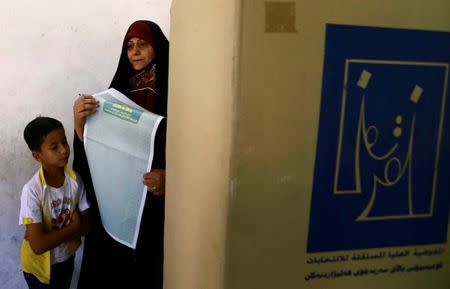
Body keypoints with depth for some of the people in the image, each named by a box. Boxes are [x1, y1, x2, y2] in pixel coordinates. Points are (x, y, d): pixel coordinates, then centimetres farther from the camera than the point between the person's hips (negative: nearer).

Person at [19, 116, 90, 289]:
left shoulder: (75, 180, -16)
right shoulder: (32, 190, -29)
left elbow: (86, 225, -11)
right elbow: (38, 245, -32)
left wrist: (50, 236, -22)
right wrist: (72, 227, -22)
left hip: (67, 258, 4)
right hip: (40, 264, -4)